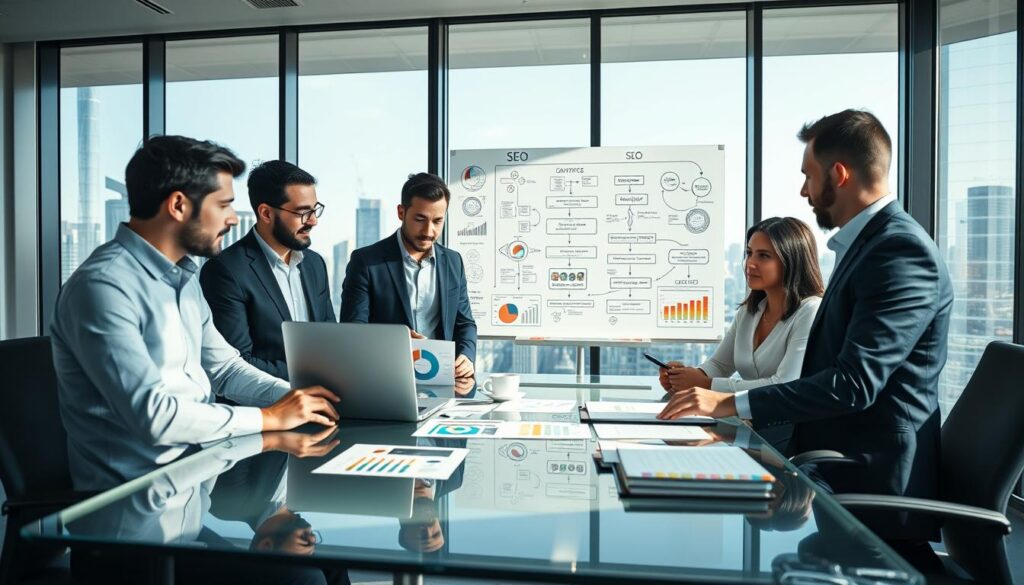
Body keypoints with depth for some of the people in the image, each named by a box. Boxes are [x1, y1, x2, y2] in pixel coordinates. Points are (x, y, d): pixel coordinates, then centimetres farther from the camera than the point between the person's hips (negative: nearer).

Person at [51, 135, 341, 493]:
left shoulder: (182, 277, 8)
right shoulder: (102, 286, -20)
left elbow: (224, 367, 12)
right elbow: (152, 414, -26)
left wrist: (291, 397, -4)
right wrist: (268, 418, -18)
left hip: (196, 460, 8)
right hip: (139, 487, -7)